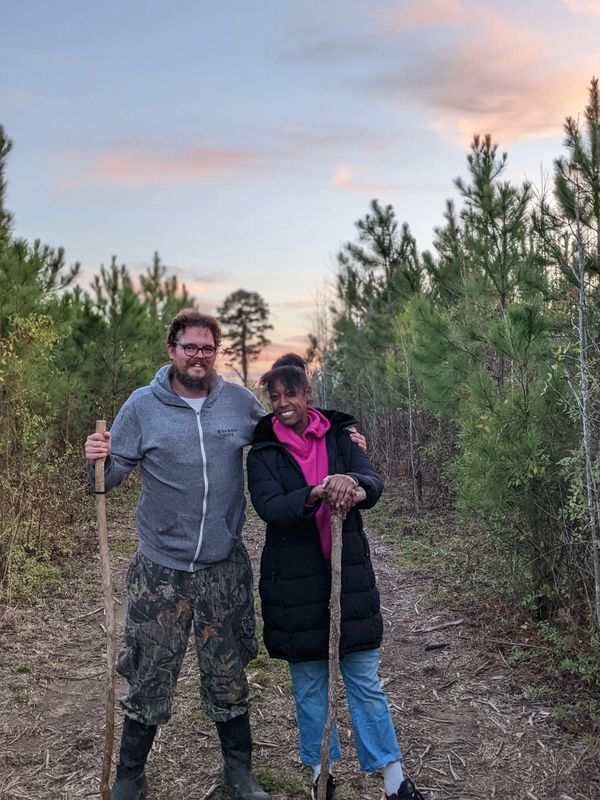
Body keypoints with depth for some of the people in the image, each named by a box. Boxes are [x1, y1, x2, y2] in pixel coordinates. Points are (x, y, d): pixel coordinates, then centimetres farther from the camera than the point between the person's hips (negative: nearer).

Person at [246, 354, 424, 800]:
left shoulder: (340, 437, 2)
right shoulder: (263, 452, -3)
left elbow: (375, 486, -10)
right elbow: (269, 507, -17)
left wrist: (352, 482, -33)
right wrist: (315, 495, -35)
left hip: (349, 573, 1)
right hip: (294, 580, -1)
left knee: (365, 680, 8)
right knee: (309, 686, 13)